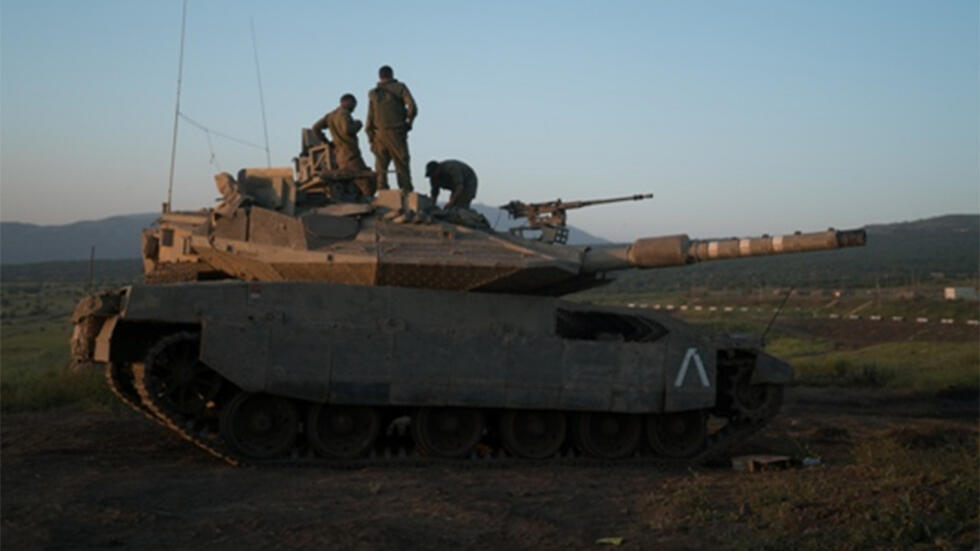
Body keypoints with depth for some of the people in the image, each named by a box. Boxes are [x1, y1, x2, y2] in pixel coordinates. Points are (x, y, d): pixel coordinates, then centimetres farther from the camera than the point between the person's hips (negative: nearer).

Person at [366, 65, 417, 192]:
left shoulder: (373, 93, 9)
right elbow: (412, 107, -10)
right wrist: (409, 121, 8)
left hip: (379, 135, 2)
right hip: (397, 134, -2)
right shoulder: (400, 88, 2)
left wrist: (371, 139, 9)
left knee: (381, 169, 5)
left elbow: (370, 117, 5)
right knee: (402, 167, -1)